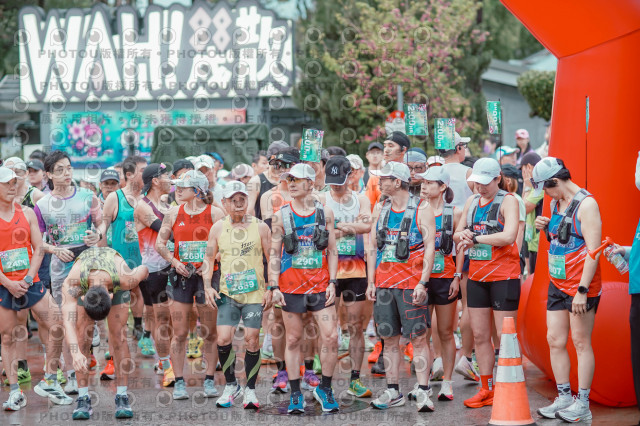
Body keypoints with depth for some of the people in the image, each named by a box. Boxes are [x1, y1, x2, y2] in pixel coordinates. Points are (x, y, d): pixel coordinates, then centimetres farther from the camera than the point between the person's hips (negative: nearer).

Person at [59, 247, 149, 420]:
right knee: (82, 338, -13)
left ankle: (122, 398, -10)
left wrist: (144, 273, 6)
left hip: (116, 284, 0)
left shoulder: (125, 279, -42)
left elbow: (144, 270, -19)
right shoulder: (72, 282, -44)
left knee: (118, 336, -13)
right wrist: (75, 352, -67)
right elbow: (68, 319, -53)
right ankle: (83, 400, -10)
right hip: (84, 286, 0)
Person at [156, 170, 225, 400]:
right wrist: (174, 261, -2)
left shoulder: (215, 213, -1)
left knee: (210, 332, 3)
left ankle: (209, 381, 13)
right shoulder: (174, 213, 7)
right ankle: (179, 382, 4)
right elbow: (160, 242, 12)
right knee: (179, 332, -1)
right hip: (181, 276, 2)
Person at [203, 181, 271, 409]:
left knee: (252, 340, -3)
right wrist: (208, 286, 1)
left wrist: (271, 288, -3)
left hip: (255, 293, -1)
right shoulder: (218, 228, 6)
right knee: (223, 339, -10)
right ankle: (231, 385, 10)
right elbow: (209, 258, 12)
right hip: (228, 293, 1)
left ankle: (250, 390, 10)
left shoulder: (260, 227, 1)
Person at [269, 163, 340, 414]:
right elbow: (274, 254, 3)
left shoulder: (325, 212, 4)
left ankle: (324, 389, 10)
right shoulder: (281, 216, 3)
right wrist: (274, 286, -5)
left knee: (331, 337, -6)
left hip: (320, 286, 0)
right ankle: (296, 395, 11)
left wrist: (332, 282, -2)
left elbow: (332, 250, 6)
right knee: (293, 340, 4)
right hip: (291, 287, 0)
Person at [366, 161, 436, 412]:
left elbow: (430, 247, -8)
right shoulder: (380, 210, 12)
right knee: (389, 338, 7)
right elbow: (372, 247, 14)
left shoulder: (421, 210, -4)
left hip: (411, 284, -5)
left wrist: (422, 283, -16)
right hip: (384, 283, 5)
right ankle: (393, 392, 14)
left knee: (418, 337, -6)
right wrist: (371, 282, 7)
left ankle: (422, 392, -5)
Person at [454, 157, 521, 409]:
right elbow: (457, 234, 17)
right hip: (477, 275, 7)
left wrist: (476, 237, -14)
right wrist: (463, 235, -7)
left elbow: (509, 236, -20)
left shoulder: (508, 201, -7)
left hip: (503, 276, -6)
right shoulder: (472, 202, 13)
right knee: (480, 335, 8)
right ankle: (486, 390, 16)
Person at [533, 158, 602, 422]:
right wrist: (545, 228, 3)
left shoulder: (586, 204, -14)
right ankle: (564, 398, 17)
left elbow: (593, 249, -19)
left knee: (581, 342, -3)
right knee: (555, 340, 7)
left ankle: (583, 404, 4)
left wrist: (582, 290, -22)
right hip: (557, 283, 8)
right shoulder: (556, 202, 12)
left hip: (581, 285, -8)